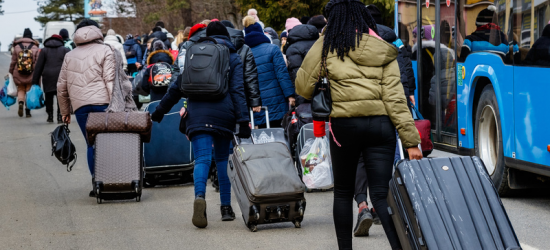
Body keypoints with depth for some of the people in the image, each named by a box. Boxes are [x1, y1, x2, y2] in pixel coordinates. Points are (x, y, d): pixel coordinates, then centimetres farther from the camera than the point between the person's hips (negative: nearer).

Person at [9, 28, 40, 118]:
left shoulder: (17, 47, -1)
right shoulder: (35, 48, -3)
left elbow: (13, 61, 1)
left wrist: (11, 72, 12)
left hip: (19, 74, 0)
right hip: (31, 74, 0)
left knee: (21, 90, 14)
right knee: (29, 91, 10)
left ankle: (20, 102, -15)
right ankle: (28, 111, 7)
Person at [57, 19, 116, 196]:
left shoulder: (69, 56, 20)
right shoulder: (104, 51, 6)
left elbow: (61, 87, 21)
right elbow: (110, 81, -5)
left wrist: (65, 111, 28)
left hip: (79, 107, 3)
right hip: (102, 103, -3)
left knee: (92, 145, 7)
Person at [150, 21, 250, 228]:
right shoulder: (233, 58, 9)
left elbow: (178, 87, 16)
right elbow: (238, 91, -2)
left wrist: (160, 110, 25)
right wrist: (243, 120, -7)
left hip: (198, 114, 0)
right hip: (224, 115, 0)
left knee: (202, 159, -8)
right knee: (223, 159, 14)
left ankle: (199, 197, -35)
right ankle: (226, 207, 12)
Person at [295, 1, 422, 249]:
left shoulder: (327, 45, 1)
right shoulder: (382, 50, 7)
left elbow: (303, 86, 2)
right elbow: (395, 98, -1)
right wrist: (411, 141, -2)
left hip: (344, 125, -2)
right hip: (381, 125, 2)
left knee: (343, 193, 15)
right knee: (381, 195, -1)